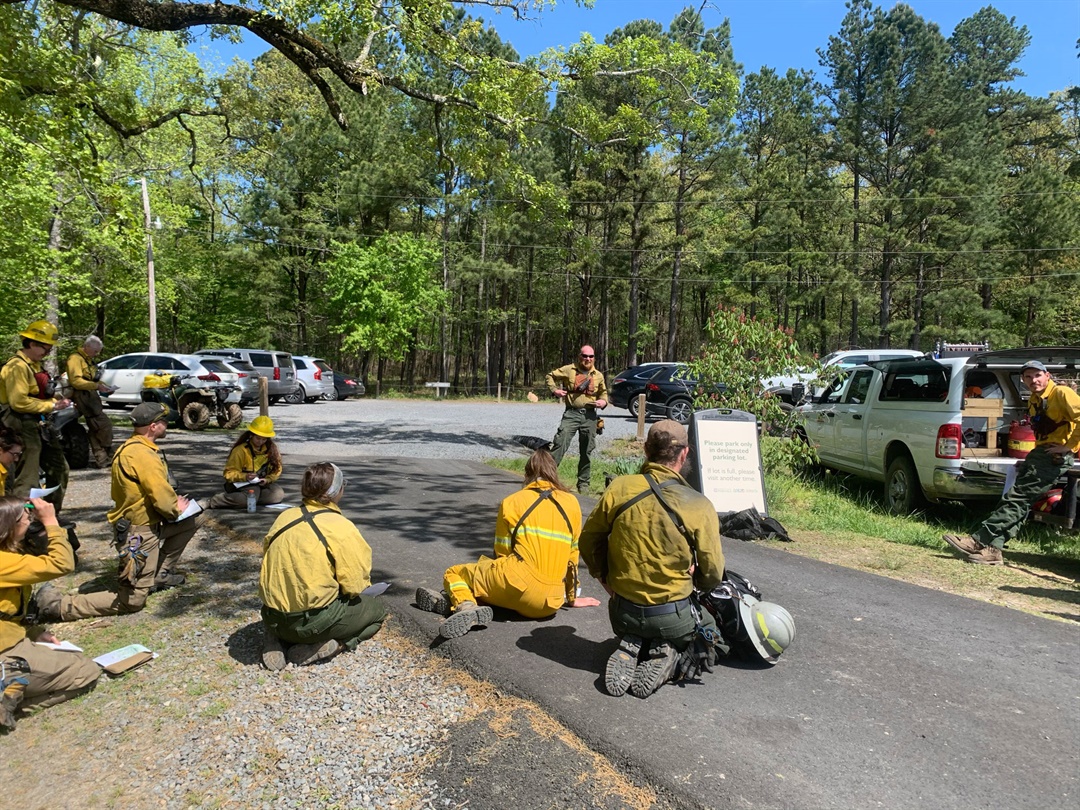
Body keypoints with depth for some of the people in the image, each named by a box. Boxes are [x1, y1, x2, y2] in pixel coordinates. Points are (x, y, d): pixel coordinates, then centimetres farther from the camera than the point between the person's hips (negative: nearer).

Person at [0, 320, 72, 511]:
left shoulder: (34, 365, 16)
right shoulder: (17, 367, -16)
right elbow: (19, 402, -25)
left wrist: (56, 402, 5)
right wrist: (50, 406, -19)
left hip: (39, 425, 11)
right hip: (23, 426, -11)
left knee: (59, 468, 17)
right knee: (27, 480, -8)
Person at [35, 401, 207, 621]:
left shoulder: (137, 447, 8)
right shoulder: (142, 454, -24)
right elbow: (161, 497, -25)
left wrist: (174, 503, 1)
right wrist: (176, 508, -4)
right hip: (139, 532, -10)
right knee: (132, 601, -2)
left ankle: (160, 573, 21)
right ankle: (58, 604, 1)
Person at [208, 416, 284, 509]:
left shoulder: (271, 449, -2)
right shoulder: (240, 450, -13)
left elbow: (276, 469, 4)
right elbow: (229, 473, -13)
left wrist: (267, 479, -16)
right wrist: (245, 476, -31)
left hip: (261, 484, 4)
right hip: (240, 484, -4)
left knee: (279, 495, -22)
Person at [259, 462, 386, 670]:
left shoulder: (284, 517, 2)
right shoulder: (342, 528, -16)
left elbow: (273, 561, 12)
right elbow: (354, 586, -15)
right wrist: (365, 585, 9)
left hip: (273, 618, 6)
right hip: (313, 622, -6)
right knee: (376, 608, 15)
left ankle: (276, 639, 10)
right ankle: (314, 650, -4)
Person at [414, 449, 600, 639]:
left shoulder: (511, 502, 4)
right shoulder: (571, 503, 11)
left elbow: (502, 551, 8)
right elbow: (572, 555, 16)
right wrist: (571, 597, 27)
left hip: (517, 582, -4)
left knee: (454, 574, 16)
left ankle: (465, 606, -17)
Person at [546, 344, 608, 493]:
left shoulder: (598, 376, 13)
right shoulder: (569, 370, 3)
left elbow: (603, 392, 25)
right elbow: (551, 375, 13)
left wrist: (603, 401, 3)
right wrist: (554, 389, -2)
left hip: (589, 416, 3)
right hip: (571, 413, -3)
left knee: (587, 451, 7)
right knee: (560, 443, -16)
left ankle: (583, 483, 18)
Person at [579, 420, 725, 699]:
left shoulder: (619, 488, -13)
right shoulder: (700, 507, -19)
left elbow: (588, 539, -1)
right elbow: (713, 574, -10)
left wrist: (604, 577, 14)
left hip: (622, 613, 3)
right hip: (672, 617, -2)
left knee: (634, 633, 37)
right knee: (710, 628, 31)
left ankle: (629, 650, 2)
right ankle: (667, 655, 1)